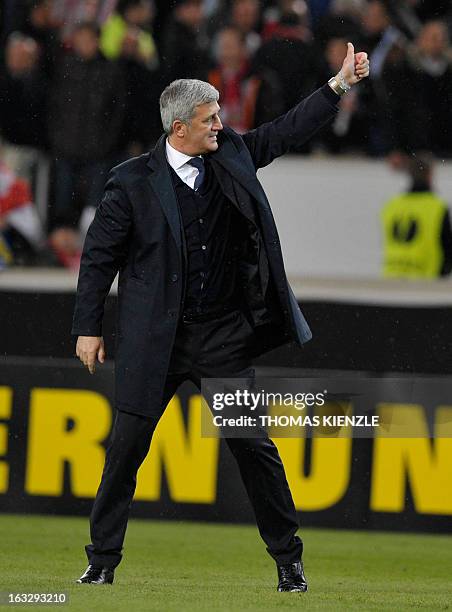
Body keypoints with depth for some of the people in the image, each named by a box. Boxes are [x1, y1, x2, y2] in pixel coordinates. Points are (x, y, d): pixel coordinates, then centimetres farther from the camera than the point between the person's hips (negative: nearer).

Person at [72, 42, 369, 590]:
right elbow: (99, 256, -1)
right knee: (126, 448, -1)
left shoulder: (231, 156, 4)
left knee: (255, 447, 2)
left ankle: (288, 559, 12)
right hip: (156, 340, -2)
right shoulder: (133, 182, -6)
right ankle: (102, 560, 12)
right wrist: (87, 329, -1)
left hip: (223, 338, 3)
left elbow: (287, 130, 13)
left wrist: (340, 83, 4)